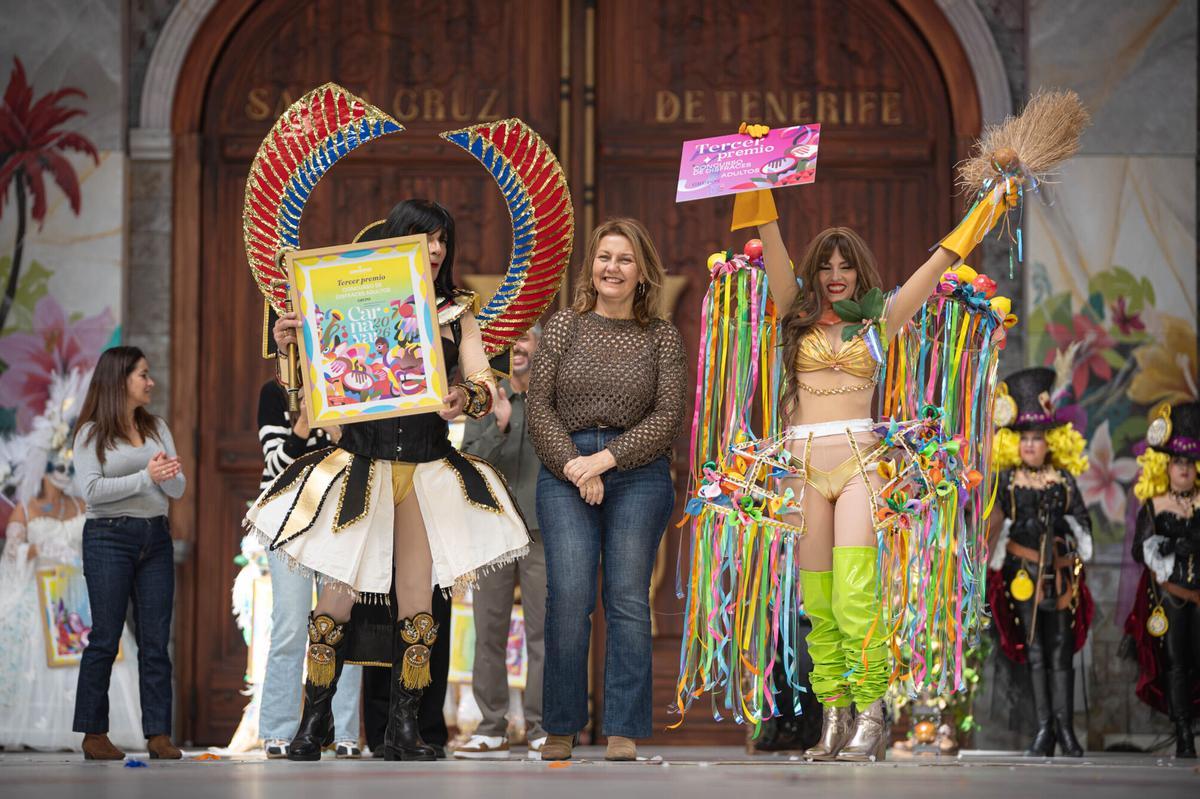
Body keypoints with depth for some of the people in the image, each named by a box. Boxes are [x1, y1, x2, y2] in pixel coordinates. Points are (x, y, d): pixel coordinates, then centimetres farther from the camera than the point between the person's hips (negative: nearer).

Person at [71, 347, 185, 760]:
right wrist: (145, 478, -18)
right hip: (109, 537, -5)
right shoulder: (92, 432, -1)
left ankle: (158, 733, 1)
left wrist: (168, 473, -14)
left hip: (156, 537, 5)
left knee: (156, 640, 1)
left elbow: (178, 489, 10)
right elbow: (90, 489, -12)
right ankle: (94, 733, 3)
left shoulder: (157, 428, 14)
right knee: (105, 638, -3)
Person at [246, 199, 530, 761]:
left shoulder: (456, 313, 10)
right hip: (361, 462, -2)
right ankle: (314, 723, 13)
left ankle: (404, 730, 13)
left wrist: (468, 398, -20)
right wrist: (289, 348, -16)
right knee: (339, 599, -2)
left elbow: (483, 384, 3)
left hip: (428, 467, 2)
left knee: (416, 607, 4)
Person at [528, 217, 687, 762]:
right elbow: (538, 408, 4)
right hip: (565, 470, 0)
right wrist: (573, 464, -10)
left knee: (629, 599, -4)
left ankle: (624, 732, 0)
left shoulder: (662, 337, 7)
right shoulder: (564, 326, 8)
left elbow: (668, 416, 0)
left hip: (640, 475, 0)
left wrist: (608, 458, -10)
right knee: (569, 597, -9)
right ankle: (561, 728, 0)